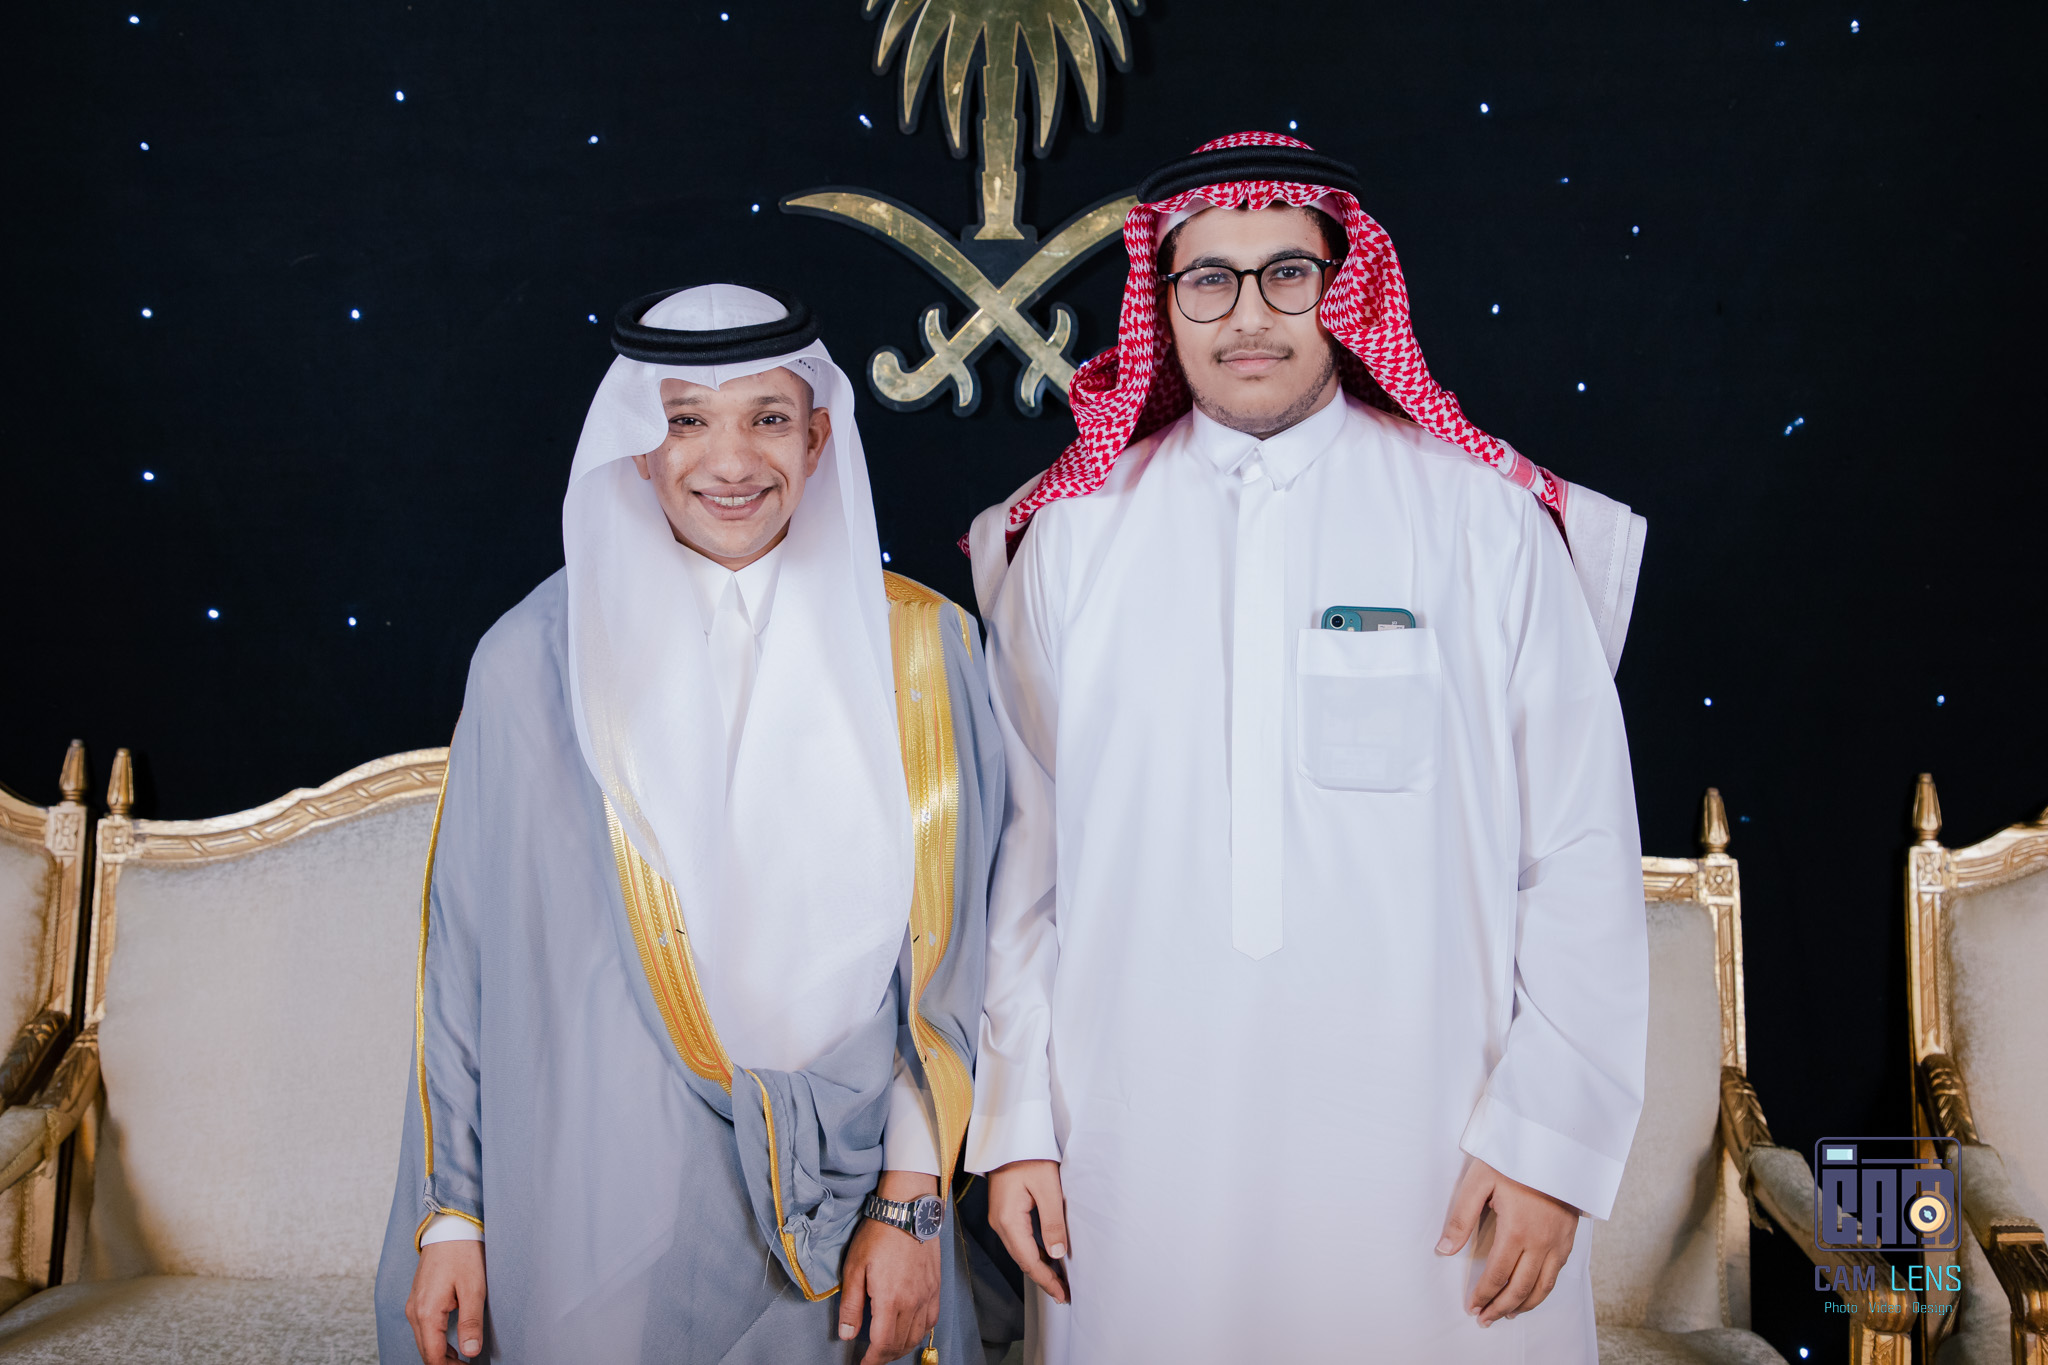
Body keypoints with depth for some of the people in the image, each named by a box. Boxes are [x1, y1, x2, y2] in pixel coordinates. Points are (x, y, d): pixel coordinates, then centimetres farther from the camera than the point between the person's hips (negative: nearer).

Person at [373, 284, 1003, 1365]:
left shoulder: (919, 650, -2)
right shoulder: (539, 659, -4)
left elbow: (944, 950, -1)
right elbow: (466, 953, -1)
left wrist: (911, 1204, -5)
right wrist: (448, 1216, -2)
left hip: (839, 1191, 1)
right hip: (601, 1201, -1)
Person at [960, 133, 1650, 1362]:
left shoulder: (1489, 522, -1)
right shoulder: (1070, 535, 5)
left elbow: (1584, 856, -2)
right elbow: (1023, 847, 6)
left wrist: (1549, 1138, -6)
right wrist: (1016, 1123, 4)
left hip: (1427, 1165, -1)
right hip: (1137, 1161, 2)